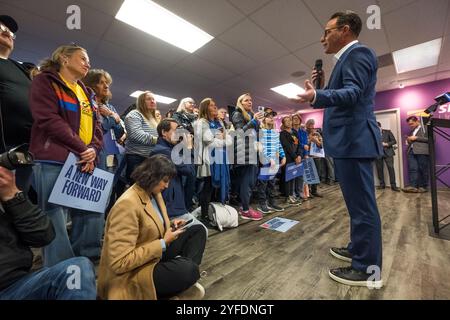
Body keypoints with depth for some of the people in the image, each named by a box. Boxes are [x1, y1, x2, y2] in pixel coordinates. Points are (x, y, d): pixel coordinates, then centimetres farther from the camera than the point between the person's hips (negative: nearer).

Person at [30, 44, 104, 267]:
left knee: (93, 217, 7)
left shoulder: (86, 92, 23)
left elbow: (96, 126, 14)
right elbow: (48, 119, -10)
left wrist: (93, 150, -5)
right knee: (55, 224, -3)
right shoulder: (45, 81, 5)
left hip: (86, 164, 6)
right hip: (54, 163, -6)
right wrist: (81, 149, -13)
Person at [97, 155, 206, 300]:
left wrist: (170, 226, -2)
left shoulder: (153, 193, 2)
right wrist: (163, 243, -23)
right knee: (187, 269, -35)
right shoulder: (127, 204, -26)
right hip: (132, 272, -9)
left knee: (198, 230, 6)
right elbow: (120, 263, -28)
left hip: (156, 254, 10)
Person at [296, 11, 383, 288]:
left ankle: (368, 269, 10)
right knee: (358, 202, 17)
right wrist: (323, 85, 19)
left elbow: (353, 94, -21)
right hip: (350, 140, 11)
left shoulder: (358, 52, -5)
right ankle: (359, 249, 33)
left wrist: (316, 96, -37)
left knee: (362, 204, -4)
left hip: (353, 140, -11)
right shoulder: (349, 57, 26)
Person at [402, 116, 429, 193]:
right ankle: (413, 186, -11)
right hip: (411, 151, 5)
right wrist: (408, 140, 9)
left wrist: (416, 138, -8)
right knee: (412, 169, -6)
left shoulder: (425, 128, 8)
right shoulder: (411, 131, 25)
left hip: (422, 151, -5)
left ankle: (423, 187, 5)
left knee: (423, 169, -2)